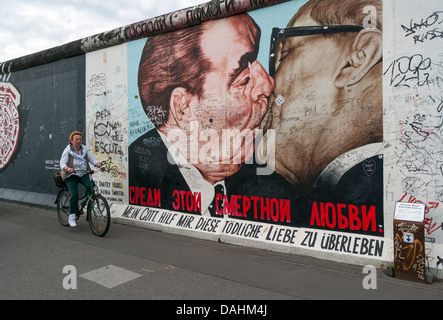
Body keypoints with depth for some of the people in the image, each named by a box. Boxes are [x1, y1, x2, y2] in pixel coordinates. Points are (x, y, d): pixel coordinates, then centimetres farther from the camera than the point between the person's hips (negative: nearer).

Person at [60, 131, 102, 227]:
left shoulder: (85, 149, 4)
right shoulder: (67, 151, -6)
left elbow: (93, 159, -3)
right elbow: (62, 163, -16)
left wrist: (99, 165, -23)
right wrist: (68, 168, -38)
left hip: (83, 174, 3)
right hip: (71, 176, -3)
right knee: (74, 195, -18)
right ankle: (72, 216, -3)